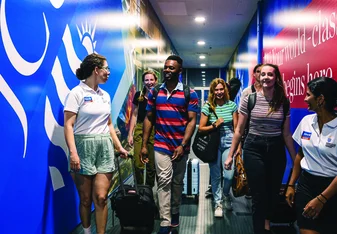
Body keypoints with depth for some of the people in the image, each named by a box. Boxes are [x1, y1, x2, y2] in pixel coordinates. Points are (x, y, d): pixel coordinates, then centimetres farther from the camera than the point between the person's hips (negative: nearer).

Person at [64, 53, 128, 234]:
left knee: (101, 197, -1)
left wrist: (119, 146, 15)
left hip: (105, 147, 5)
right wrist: (73, 152, -21)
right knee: (85, 199, 5)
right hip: (84, 146, -5)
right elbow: (68, 125, -12)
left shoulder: (105, 95, 14)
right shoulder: (77, 93, -6)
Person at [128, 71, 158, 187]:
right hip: (139, 130, 1)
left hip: (154, 130, -1)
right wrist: (130, 134, 7)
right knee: (138, 164, -3)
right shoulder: (138, 95, 6)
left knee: (151, 165, 5)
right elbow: (134, 115, 9)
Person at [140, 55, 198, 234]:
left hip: (180, 146, 0)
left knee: (177, 182, 13)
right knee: (164, 181, -6)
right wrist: (144, 145, 2)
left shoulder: (189, 94, -2)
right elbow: (148, 119, 7)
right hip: (161, 145, 0)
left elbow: (192, 121, -6)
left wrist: (182, 145, -15)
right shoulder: (154, 92, 5)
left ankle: (175, 213, 31)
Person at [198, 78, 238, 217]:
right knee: (215, 176, 4)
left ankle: (226, 195, 25)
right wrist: (214, 125, -15)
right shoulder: (208, 107, -1)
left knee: (229, 175, -7)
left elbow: (236, 127, 7)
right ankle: (218, 203, 20)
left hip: (229, 142, 1)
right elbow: (201, 128, 0)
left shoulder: (232, 105, 3)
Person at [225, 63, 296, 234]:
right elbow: (239, 130, 1)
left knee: (273, 193, 13)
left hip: (277, 150, 3)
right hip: (254, 149, -3)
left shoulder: (283, 102, 2)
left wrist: (295, 159, 8)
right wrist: (230, 155, 1)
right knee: (259, 196, -1)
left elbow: (286, 133, 8)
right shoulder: (250, 99, -5)